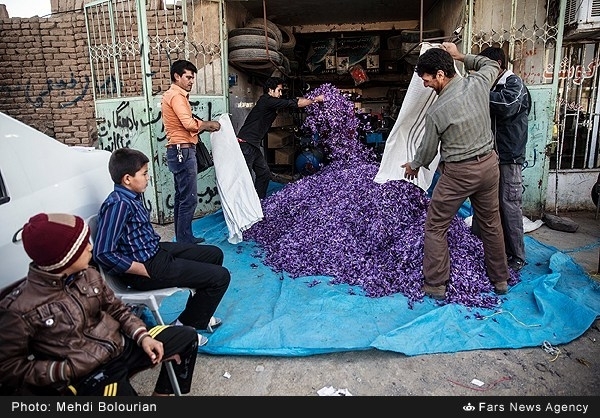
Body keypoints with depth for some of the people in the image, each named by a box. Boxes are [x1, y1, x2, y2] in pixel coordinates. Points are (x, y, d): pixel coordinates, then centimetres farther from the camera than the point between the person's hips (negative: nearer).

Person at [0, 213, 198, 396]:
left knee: (187, 336, 6)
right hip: (88, 373, -6)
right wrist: (65, 371, -18)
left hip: (122, 345, 6)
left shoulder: (88, 275, -2)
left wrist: (143, 336, -5)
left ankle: (162, 393, 21)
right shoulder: (18, 309, -18)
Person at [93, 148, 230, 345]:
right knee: (220, 276, -11)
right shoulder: (118, 204, -24)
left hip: (154, 250, 10)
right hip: (146, 265, -10)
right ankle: (184, 326, 6)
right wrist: (145, 271, -21)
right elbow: (103, 253, -28)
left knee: (214, 254, 19)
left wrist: (158, 245, 11)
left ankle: (198, 313, 31)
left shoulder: (132, 196, 6)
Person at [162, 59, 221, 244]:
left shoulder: (173, 95, 21)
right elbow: (189, 124, -24)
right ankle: (184, 240, -1)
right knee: (189, 198, -7)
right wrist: (209, 124, -8)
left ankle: (183, 238, 21)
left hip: (178, 151, 11)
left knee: (181, 197, 13)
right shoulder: (176, 96, -12)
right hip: (183, 152, -11)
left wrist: (205, 126, 7)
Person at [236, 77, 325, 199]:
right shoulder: (266, 101, -13)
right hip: (245, 144, -11)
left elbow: (295, 101, 20)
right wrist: (315, 100, -1)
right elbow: (295, 104, -12)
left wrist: (311, 98, 11)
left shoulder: (269, 102, 15)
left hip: (253, 146, 11)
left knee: (264, 173, 14)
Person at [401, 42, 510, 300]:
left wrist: (413, 166, 17)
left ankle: (435, 285, 12)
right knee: (491, 223, 19)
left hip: (459, 172, -6)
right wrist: (460, 56, 21)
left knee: (435, 227, 7)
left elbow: (427, 150, -3)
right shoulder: (478, 83, -5)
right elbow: (492, 65, 21)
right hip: (489, 164, 6)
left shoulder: (436, 111, -17)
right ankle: (500, 280, 33)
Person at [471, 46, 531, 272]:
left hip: (509, 160, -8)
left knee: (509, 207, -4)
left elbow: (507, 106, -27)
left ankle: (517, 257, 7)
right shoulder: (493, 87, 18)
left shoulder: (514, 84, -6)